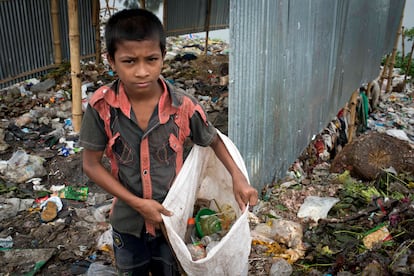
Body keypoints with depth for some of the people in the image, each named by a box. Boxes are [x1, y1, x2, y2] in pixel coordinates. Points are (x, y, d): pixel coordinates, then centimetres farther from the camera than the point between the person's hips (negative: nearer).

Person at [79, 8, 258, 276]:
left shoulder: (184, 106, -21)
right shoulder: (101, 106, -22)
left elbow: (214, 140, -2)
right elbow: (92, 164, -12)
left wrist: (239, 178, -13)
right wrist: (137, 203, -19)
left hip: (172, 217, 0)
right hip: (127, 221, 1)